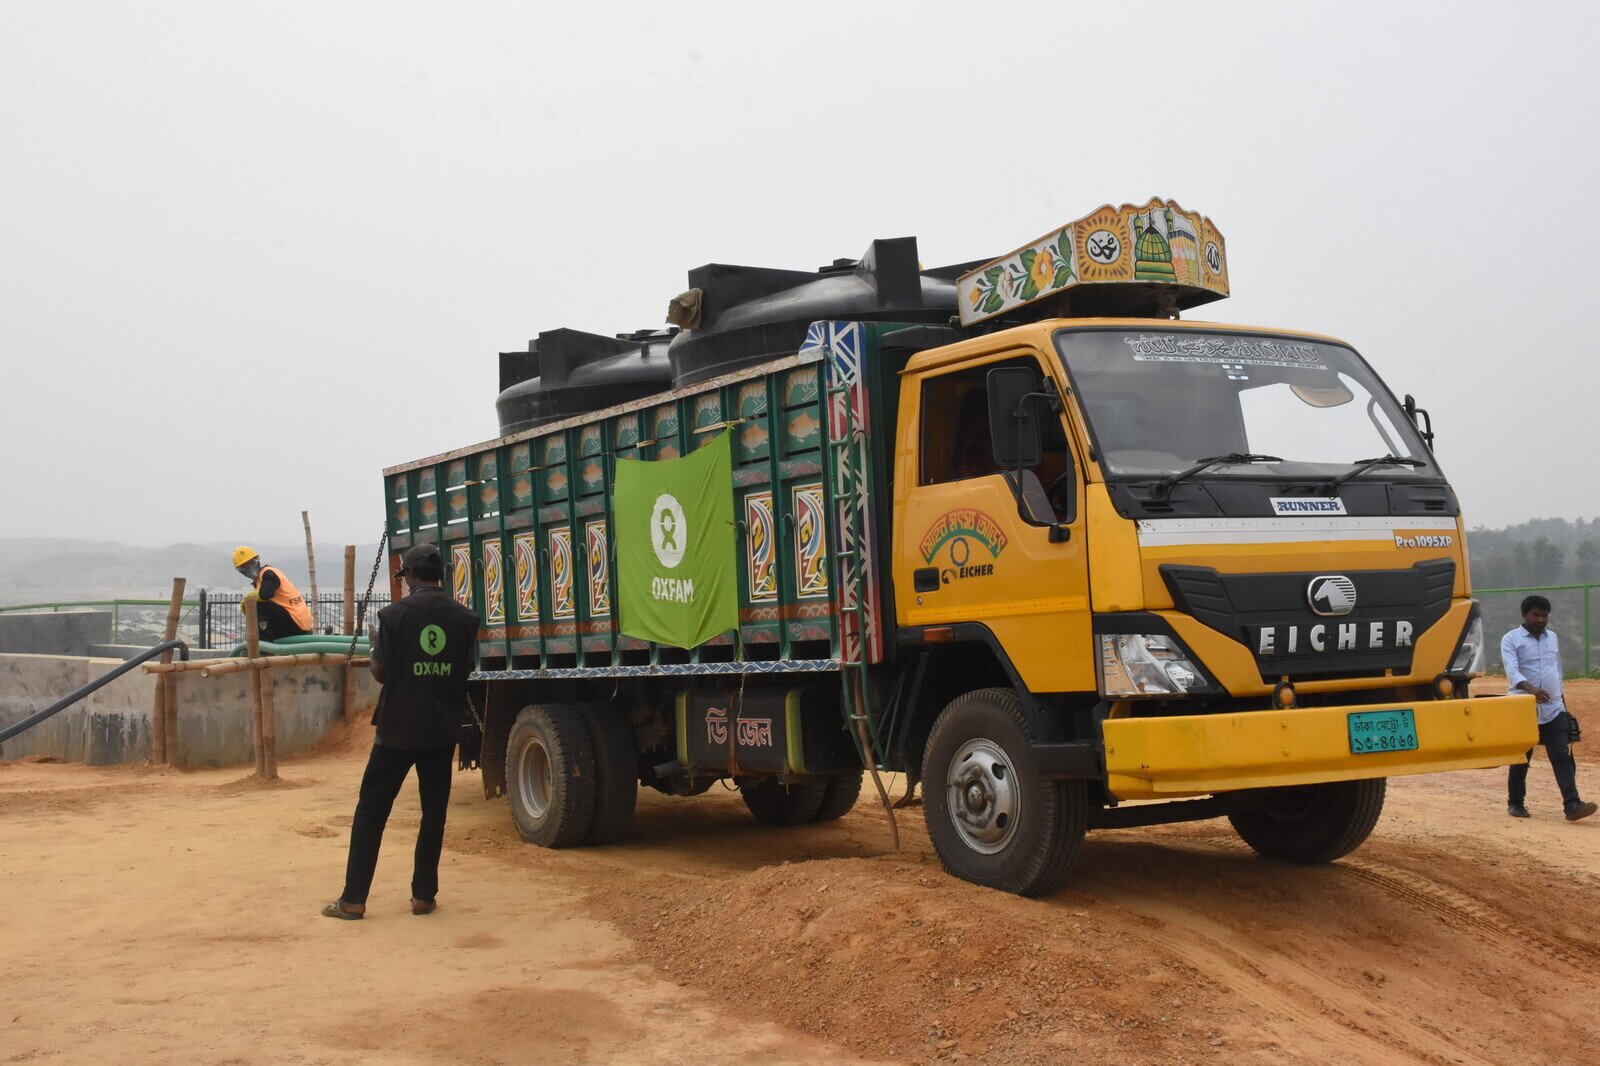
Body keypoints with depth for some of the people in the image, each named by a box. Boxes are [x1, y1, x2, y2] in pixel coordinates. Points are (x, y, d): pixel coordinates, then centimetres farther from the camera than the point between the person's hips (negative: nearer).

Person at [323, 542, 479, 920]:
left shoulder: (393, 615, -9)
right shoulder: (465, 618, 0)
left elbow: (380, 672, -4)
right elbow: (467, 670, 6)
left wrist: (375, 645, 15)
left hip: (397, 728, -2)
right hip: (442, 731, 3)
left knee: (371, 810, 5)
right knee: (434, 810, 11)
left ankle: (353, 899, 5)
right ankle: (423, 895, 12)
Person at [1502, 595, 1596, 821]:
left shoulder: (1552, 637, 15)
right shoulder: (1511, 639, -4)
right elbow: (1511, 670, -19)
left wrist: (1561, 697, 23)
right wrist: (1529, 688, -36)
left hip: (1554, 709, 4)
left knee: (1563, 757, -7)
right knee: (1521, 759, 5)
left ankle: (1572, 805, -14)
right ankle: (1515, 803, 19)